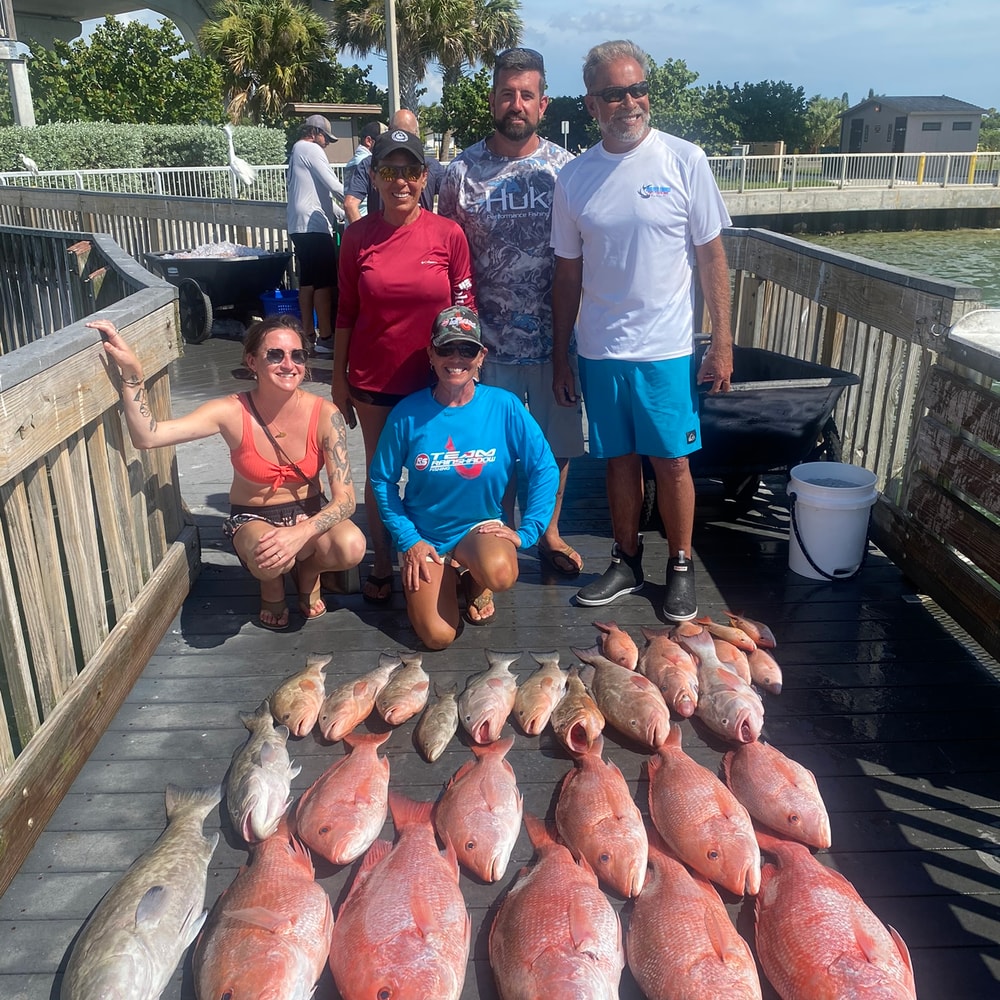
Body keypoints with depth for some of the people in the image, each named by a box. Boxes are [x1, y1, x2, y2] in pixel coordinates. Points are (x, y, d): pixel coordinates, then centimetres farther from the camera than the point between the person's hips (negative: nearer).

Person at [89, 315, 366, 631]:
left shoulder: (324, 414, -18)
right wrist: (131, 372, -37)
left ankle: (307, 573, 7)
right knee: (269, 559, -37)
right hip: (252, 520, -1)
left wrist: (301, 533, -37)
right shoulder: (233, 412, -19)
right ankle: (272, 587, 4)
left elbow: (344, 498, -20)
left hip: (309, 513, 1)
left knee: (352, 547, -32)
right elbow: (146, 436, -26)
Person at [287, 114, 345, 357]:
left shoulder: (297, 151, 23)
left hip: (299, 226, 10)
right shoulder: (312, 150, -6)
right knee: (325, 281, -10)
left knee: (307, 280, 11)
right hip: (314, 225, -10)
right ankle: (325, 337, -11)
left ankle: (308, 334, 14)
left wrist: (341, 213, 23)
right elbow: (332, 185, -11)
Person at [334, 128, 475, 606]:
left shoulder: (449, 234, -6)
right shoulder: (357, 236, -3)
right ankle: (382, 564, 28)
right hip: (373, 379, 1)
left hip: (433, 378, -1)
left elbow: (465, 311, 0)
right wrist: (339, 376, 5)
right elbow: (346, 311, 3)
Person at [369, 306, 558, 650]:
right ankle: (447, 579, 21)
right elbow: (382, 479, -2)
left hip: (482, 527, 0)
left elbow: (545, 468, -7)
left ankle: (476, 582, 5)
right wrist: (407, 540, -7)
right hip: (425, 538, 0)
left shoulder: (505, 406, -12)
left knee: (500, 573, -35)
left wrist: (527, 531, -12)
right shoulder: (408, 413, -12)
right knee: (438, 636, -14)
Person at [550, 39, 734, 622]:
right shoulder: (574, 178, 4)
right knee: (620, 460, 12)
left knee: (672, 463, 4)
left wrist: (722, 342, -6)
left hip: (667, 350, -2)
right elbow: (568, 274, 9)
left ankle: (682, 566, 23)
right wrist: (560, 358, 8)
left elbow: (712, 256, -2)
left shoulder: (684, 161, -4)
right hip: (598, 352, 3)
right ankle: (627, 563, 28)